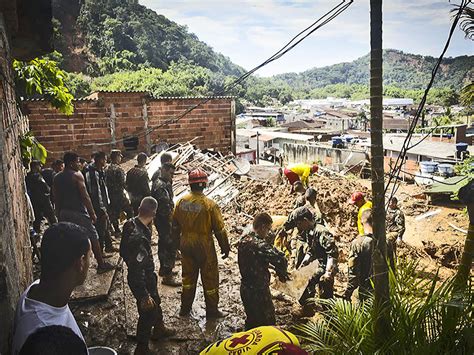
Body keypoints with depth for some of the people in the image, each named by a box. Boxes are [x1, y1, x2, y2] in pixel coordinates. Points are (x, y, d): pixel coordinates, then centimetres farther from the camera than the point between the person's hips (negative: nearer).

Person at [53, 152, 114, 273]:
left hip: (64, 213, 7)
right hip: (78, 212, -6)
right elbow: (85, 196, -16)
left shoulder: (57, 178, 7)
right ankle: (101, 264, 11)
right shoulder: (77, 175, -13)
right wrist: (92, 213, -10)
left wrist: (59, 215, 19)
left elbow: (56, 199, 11)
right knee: (93, 237, 5)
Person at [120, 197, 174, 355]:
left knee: (156, 304, 30)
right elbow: (137, 271, -32)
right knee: (148, 313, 12)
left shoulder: (132, 223, -10)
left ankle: (159, 330, 55)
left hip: (148, 276, 9)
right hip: (142, 281, -9)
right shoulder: (138, 237, -37)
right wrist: (144, 295, -23)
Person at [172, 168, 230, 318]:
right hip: (204, 247, -5)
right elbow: (219, 229, -14)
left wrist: (177, 242, 22)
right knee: (210, 278, 11)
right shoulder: (209, 205, -20)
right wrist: (225, 247, -1)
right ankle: (212, 310, 24)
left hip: (186, 245, 5)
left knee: (188, 276, 21)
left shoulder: (181, 202, -5)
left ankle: (185, 307, 34)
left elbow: (175, 225, 7)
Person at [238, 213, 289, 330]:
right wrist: (282, 274, -14)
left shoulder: (243, 241, -1)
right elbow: (281, 260, -35)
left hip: (245, 288, 8)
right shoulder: (259, 245, -28)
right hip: (259, 291, -8)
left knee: (251, 321, 26)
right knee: (268, 323, 10)